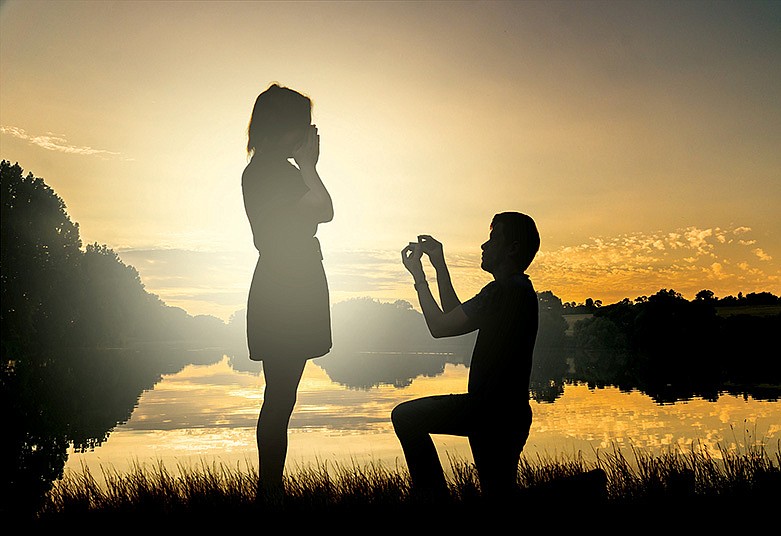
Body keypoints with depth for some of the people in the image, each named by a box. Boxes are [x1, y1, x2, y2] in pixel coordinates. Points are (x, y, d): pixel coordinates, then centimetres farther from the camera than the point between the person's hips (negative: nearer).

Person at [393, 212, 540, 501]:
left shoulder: (505, 291, -19)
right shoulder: (520, 290, 14)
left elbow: (440, 326, -18)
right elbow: (454, 314, 20)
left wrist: (418, 275, -6)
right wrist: (440, 265, 18)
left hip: (492, 410, -10)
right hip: (510, 412, 10)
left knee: (405, 416, -1)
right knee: (499, 493, 22)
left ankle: (434, 494, 0)